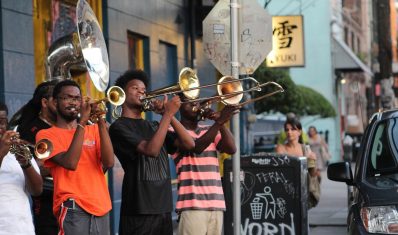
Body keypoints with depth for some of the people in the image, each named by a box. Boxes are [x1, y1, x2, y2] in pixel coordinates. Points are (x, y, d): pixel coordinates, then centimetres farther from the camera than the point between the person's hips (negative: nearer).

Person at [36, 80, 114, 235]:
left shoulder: (93, 130, 15)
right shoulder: (46, 134, 2)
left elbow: (109, 162, -2)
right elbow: (70, 163, -15)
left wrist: (101, 122, -10)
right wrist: (82, 122, -14)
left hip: (101, 207, 5)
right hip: (73, 208, -5)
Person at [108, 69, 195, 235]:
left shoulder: (154, 127, 18)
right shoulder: (119, 127, -4)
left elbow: (189, 144, 7)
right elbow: (151, 150, -19)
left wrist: (168, 114, -2)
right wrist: (168, 114, -15)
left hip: (164, 209, 7)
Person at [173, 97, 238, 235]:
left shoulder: (210, 130, 20)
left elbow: (231, 149, 5)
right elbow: (196, 147, -16)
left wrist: (220, 122, -6)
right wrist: (219, 121, -22)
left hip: (216, 203, 6)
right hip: (192, 204, -6)